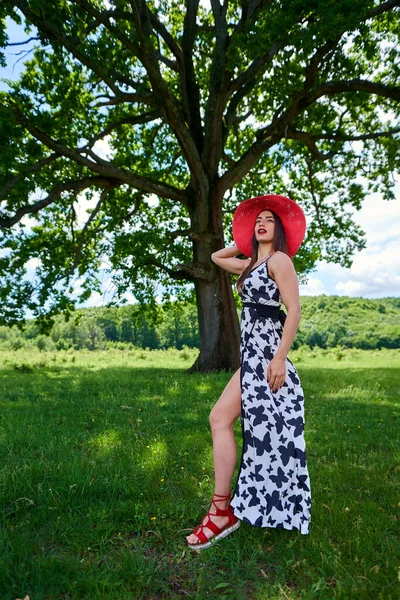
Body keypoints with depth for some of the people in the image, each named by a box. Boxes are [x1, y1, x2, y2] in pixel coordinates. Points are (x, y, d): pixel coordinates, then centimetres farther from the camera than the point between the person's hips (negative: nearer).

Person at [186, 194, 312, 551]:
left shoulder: (279, 259, -6)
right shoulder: (250, 264, 19)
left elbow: (294, 311, -15)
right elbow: (216, 257, 35)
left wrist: (280, 358, -22)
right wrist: (245, 243, 26)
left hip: (268, 355, -9)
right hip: (252, 355, 9)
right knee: (220, 418, 4)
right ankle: (222, 508, 12)